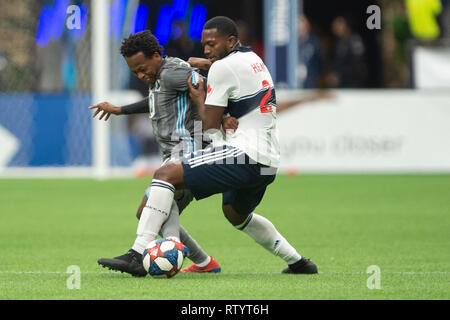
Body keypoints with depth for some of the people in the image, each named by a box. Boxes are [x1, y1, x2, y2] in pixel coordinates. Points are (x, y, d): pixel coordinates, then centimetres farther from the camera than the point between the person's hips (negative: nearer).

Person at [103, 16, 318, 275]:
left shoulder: (223, 67, -7)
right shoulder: (255, 60, 19)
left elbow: (211, 126, -7)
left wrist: (200, 100, 12)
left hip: (245, 154, -9)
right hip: (269, 161, 9)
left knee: (166, 174, -13)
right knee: (235, 213, 34)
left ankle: (139, 254, -26)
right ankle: (298, 262, 38)